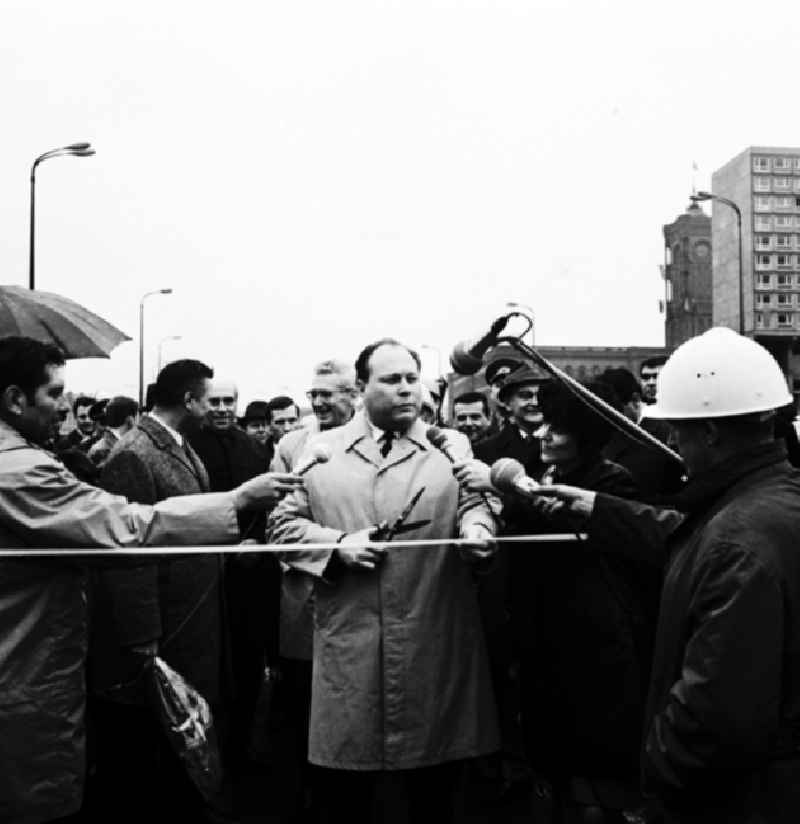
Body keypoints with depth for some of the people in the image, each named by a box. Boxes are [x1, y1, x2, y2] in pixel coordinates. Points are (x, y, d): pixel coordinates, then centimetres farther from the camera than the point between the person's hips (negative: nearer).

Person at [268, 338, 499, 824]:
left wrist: (476, 527, -22)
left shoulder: (453, 446, 8)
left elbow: (474, 504, 0)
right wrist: (337, 543, -10)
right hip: (348, 642, 0)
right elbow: (283, 523, 6)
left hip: (435, 642, 1)